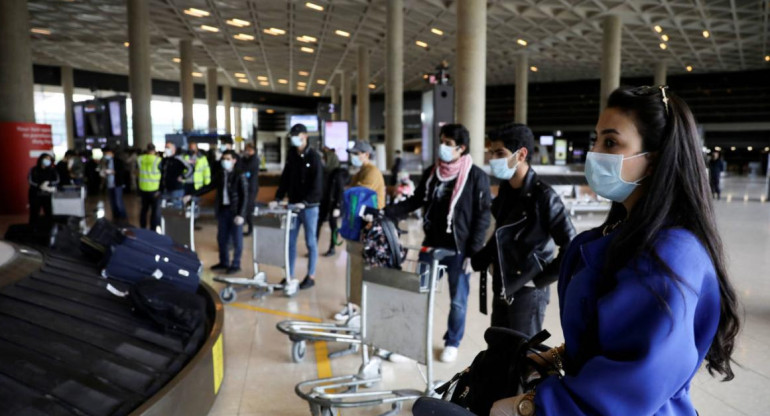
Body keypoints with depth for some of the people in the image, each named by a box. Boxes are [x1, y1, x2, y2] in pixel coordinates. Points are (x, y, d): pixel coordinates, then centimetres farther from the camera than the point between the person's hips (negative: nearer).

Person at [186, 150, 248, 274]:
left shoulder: (240, 176, -8)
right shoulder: (220, 175, 9)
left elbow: (244, 196, -11)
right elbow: (209, 187, 19)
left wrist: (241, 215, -18)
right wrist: (191, 195, 14)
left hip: (235, 212, -6)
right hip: (222, 210, 6)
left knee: (236, 239, 3)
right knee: (222, 238, 13)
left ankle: (236, 265, 14)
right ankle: (224, 262, 27)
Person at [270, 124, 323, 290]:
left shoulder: (313, 157, -9)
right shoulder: (291, 155, 9)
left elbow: (317, 184, -15)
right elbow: (285, 179, 10)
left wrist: (305, 202, -25)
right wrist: (277, 199, -1)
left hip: (309, 207, -6)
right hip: (293, 205, 6)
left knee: (310, 242, 4)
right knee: (290, 241, 8)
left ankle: (311, 276, 13)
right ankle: (289, 276, 17)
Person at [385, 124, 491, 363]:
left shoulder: (477, 177, -9)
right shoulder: (431, 173, 5)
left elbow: (482, 216, -9)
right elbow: (416, 201, 13)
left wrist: (474, 251, -13)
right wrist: (386, 213, 1)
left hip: (459, 249, -4)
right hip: (431, 245, 5)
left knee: (458, 300, 9)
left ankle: (452, 343, 28)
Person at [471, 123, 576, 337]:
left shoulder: (543, 196, -19)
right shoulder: (505, 190, 3)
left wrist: (540, 279, -15)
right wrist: (480, 259, 5)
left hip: (527, 292, -7)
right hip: (502, 289, 7)